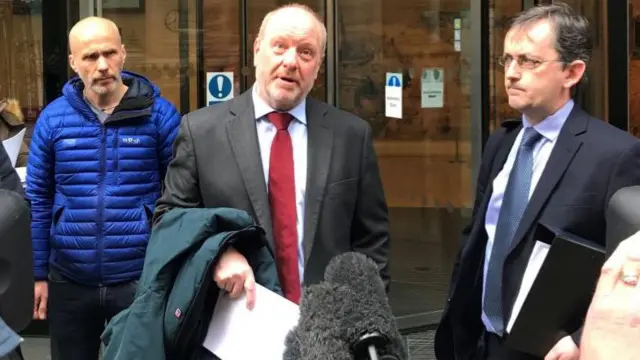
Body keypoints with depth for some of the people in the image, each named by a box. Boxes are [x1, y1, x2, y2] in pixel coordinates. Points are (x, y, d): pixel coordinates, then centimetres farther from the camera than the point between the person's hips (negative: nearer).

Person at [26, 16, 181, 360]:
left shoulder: (160, 114, -6)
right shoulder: (53, 118, 0)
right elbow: (38, 200, 6)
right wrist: (37, 273, 3)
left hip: (142, 277, -2)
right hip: (69, 280, 2)